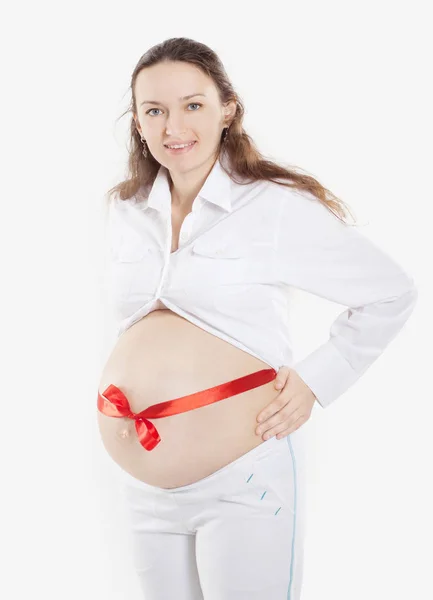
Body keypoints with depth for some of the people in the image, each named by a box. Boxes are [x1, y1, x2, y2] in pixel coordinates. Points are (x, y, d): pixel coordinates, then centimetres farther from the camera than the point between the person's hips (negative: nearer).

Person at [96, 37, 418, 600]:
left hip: (243, 484, -5)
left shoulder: (276, 206, -9)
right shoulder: (125, 211, 8)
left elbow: (393, 293, -3)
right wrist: (119, 389, 10)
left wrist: (316, 382, -7)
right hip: (142, 484, 5)